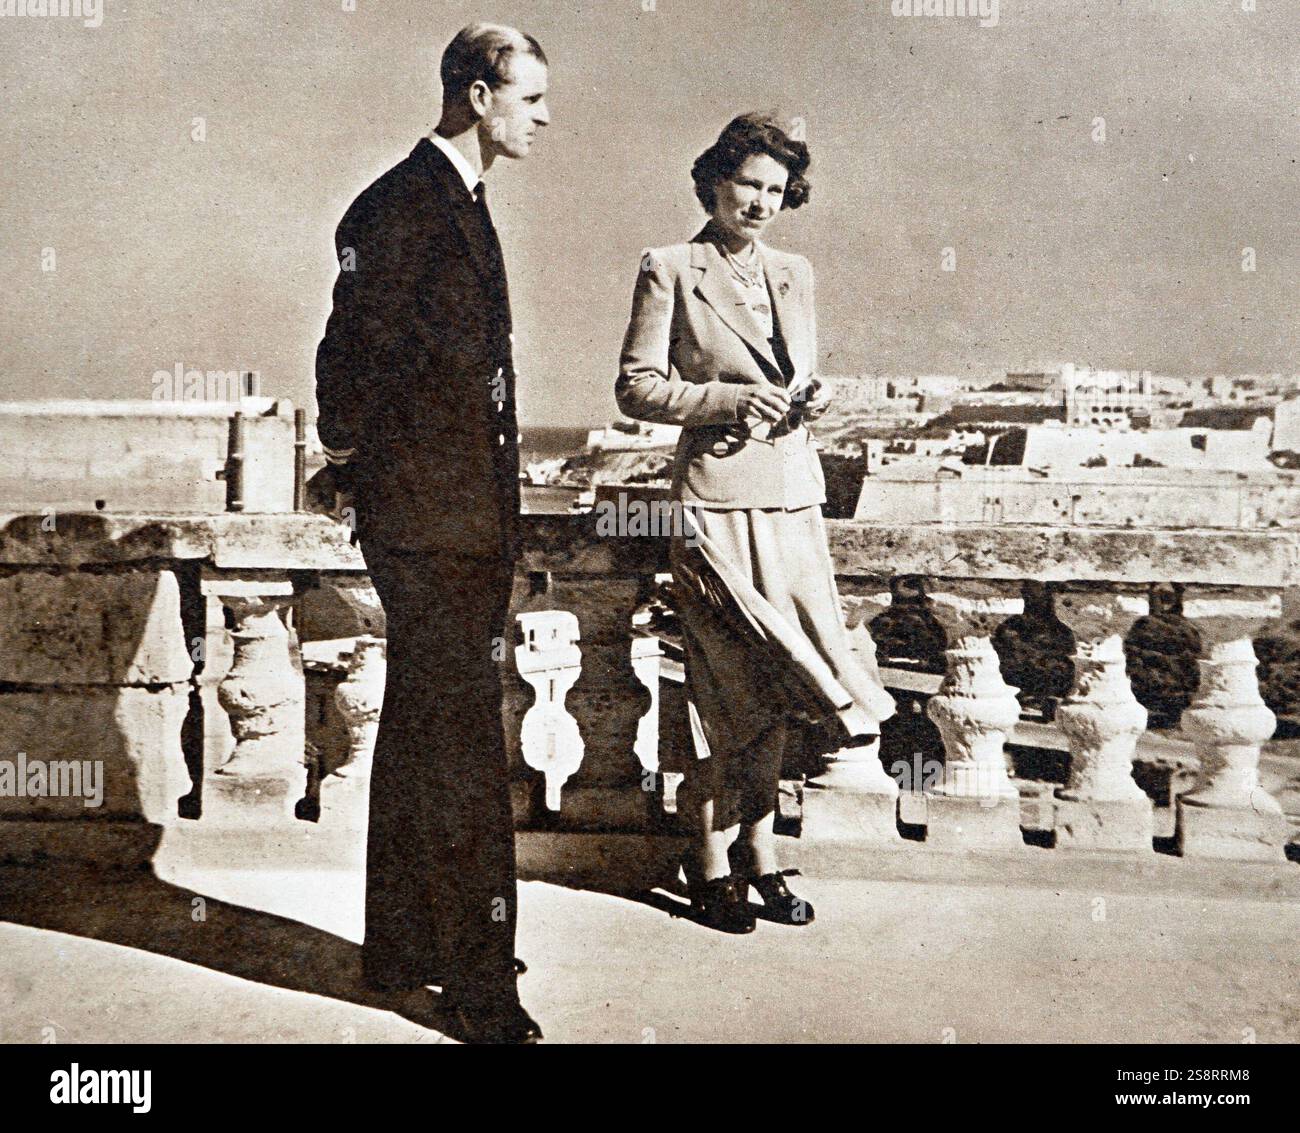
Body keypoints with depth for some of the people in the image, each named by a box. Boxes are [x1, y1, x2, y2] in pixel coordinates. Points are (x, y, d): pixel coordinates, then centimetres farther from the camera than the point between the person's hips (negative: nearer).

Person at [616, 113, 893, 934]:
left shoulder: (795, 275, 16)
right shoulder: (672, 272, 0)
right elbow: (636, 387, -3)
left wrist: (816, 396, 1)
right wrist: (729, 400, -15)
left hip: (793, 499, 5)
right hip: (718, 500, -5)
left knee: (769, 682, 7)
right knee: (728, 682, -3)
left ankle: (759, 853, 18)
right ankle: (715, 865, 10)